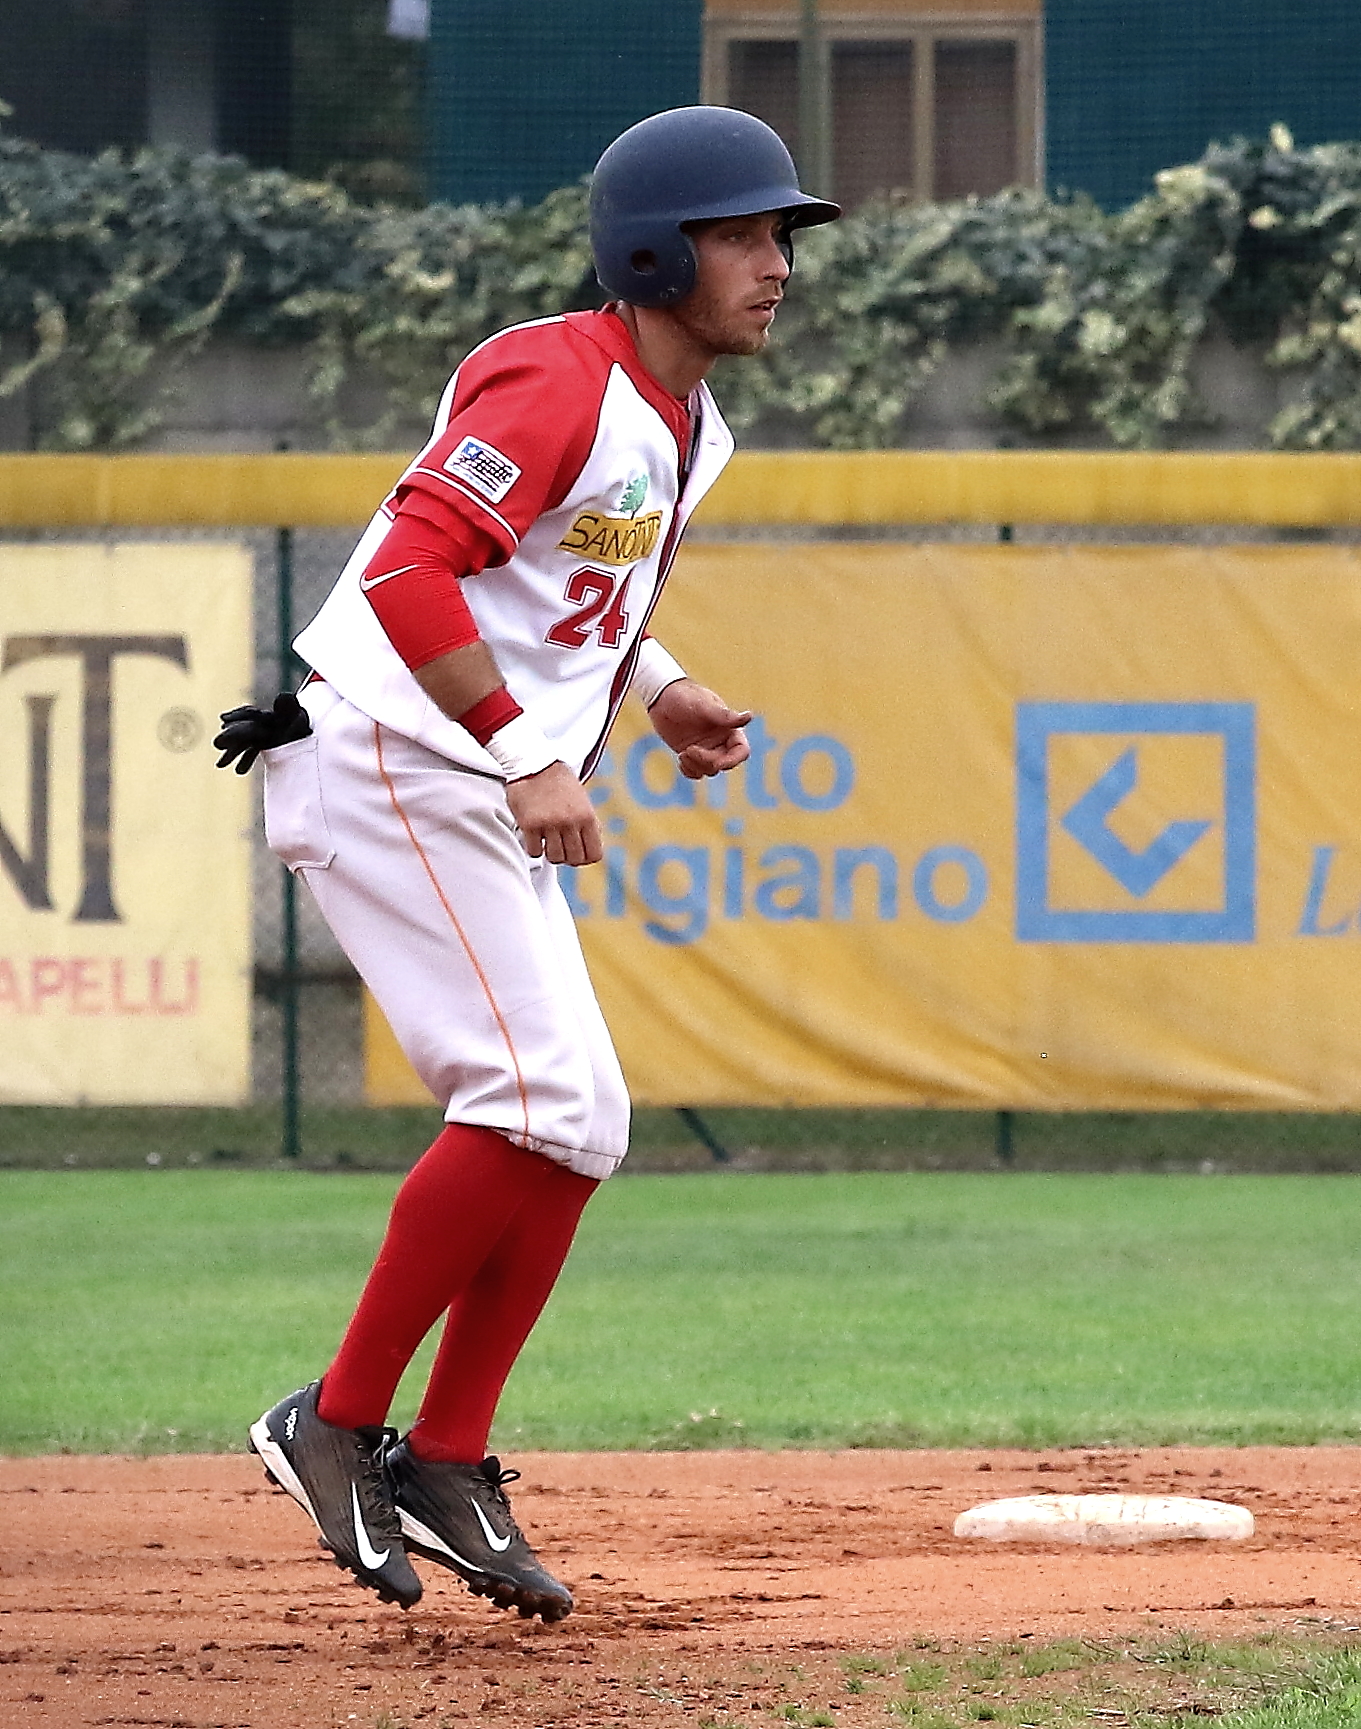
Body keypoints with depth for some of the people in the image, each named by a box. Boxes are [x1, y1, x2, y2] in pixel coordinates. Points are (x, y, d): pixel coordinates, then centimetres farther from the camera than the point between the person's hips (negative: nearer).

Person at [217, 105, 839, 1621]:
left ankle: (445, 1469, 10)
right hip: (388, 766, -10)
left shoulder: (685, 427, 14)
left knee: (578, 1132, 5)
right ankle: (340, 1425, -10)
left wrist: (657, 687, 12)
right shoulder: (559, 385, -17)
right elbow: (411, 565, -28)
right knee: (539, 1096, -18)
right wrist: (528, 755, -32)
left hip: (490, 808, 10)